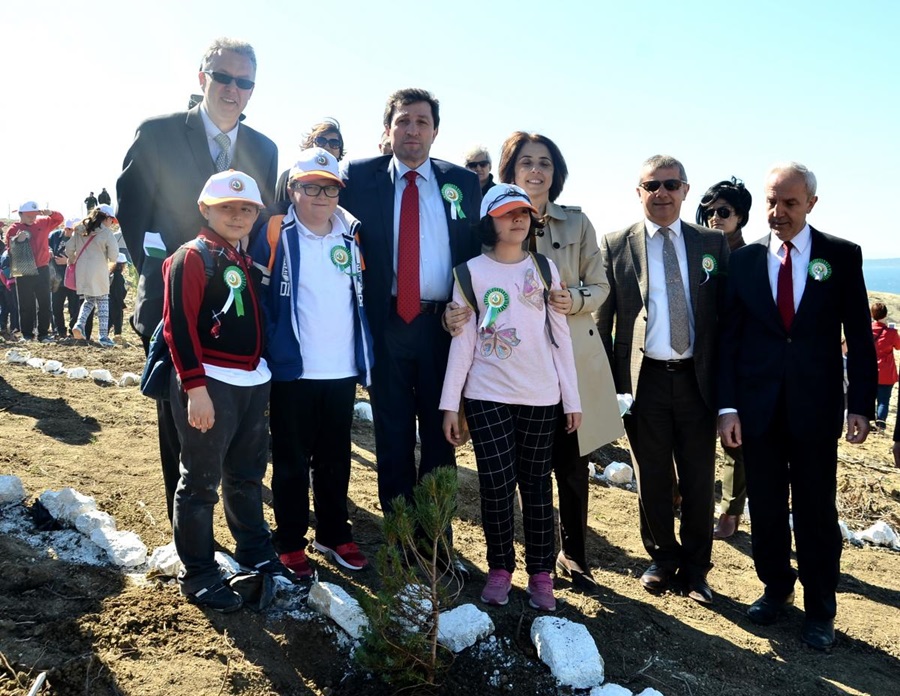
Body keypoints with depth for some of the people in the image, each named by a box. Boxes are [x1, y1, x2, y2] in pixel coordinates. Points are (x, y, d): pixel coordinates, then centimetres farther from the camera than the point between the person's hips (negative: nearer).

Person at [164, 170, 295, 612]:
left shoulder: (248, 260, 15)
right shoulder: (191, 258, -8)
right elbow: (178, 327, -15)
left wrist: (264, 380, 16)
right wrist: (194, 387, -21)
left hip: (254, 382, 8)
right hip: (210, 384, -8)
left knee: (247, 474, 19)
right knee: (201, 482, 2)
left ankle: (255, 551, 35)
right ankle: (198, 576, 13)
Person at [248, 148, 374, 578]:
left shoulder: (352, 236, 8)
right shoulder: (273, 236, -5)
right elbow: (258, 298, -5)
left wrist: (365, 357, 9)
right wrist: (274, 351, -10)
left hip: (342, 370, 4)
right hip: (293, 371, -4)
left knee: (335, 459, 14)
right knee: (292, 460, 8)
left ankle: (334, 535, 29)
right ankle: (290, 542, 21)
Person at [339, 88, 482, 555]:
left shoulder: (463, 182, 7)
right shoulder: (360, 176, 4)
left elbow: (478, 252, 7)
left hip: (443, 323, 1)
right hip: (386, 322, 0)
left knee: (440, 432, 9)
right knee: (393, 433, 10)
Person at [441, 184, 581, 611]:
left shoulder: (544, 268, 6)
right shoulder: (472, 272, 1)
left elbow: (560, 336, 6)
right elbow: (463, 340, 0)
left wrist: (572, 398, 3)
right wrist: (450, 403, -4)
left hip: (541, 397, 2)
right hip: (487, 396, -1)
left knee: (536, 485, 8)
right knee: (496, 485, -1)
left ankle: (540, 573, 18)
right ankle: (499, 569, 17)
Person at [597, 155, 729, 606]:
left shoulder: (713, 243, 6)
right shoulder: (616, 246, 2)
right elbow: (603, 319, 2)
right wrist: (611, 381, -2)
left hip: (697, 378, 1)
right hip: (643, 379, -1)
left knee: (699, 480, 8)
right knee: (652, 479, 10)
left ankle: (695, 568, 26)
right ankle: (663, 559, 30)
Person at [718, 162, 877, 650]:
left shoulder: (843, 256, 0)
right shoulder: (744, 260, 3)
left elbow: (859, 336, 0)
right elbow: (729, 338, 2)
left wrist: (862, 404, -5)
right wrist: (728, 406, -4)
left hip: (816, 407, -1)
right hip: (758, 407, 2)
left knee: (816, 511, 7)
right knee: (766, 508, 11)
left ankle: (820, 609, 23)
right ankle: (775, 588, 31)